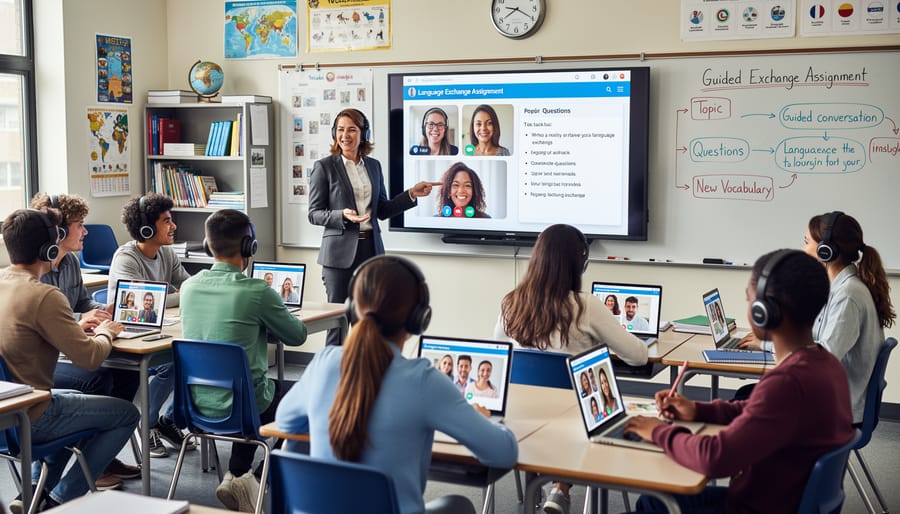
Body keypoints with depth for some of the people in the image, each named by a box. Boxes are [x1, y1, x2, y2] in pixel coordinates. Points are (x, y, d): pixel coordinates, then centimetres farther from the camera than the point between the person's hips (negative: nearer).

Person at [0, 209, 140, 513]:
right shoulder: (43, 296, -24)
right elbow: (90, 358, -21)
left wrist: (77, 325, 11)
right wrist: (105, 333, 0)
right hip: (28, 419, -8)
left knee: (76, 398, 34)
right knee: (127, 414, 9)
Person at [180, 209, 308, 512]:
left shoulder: (189, 287, -2)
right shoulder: (257, 292, -20)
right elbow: (297, 336, -4)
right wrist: (272, 313, 15)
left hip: (196, 403, 6)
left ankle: (236, 476, 25)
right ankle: (261, 479, 17)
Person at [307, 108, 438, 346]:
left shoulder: (373, 166, 12)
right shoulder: (324, 167, -2)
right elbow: (314, 214, -3)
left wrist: (412, 194, 6)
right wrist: (343, 216, -19)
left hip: (370, 248, 4)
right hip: (340, 252, -4)